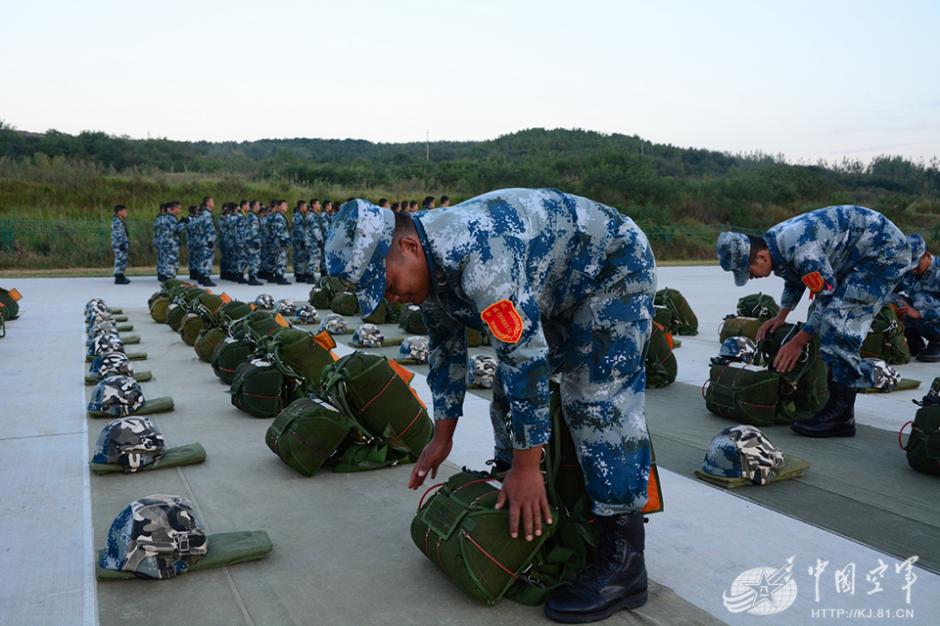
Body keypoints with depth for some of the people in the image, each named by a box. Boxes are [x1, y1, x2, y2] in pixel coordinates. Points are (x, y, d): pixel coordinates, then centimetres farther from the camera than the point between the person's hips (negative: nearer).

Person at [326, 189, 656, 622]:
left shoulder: (475, 251, -37)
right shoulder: (428, 265, -6)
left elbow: (525, 355, -37)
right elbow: (446, 349, 6)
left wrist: (526, 466, -31)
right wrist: (442, 437, 9)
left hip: (614, 269, -9)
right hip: (555, 289, 9)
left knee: (598, 402, -18)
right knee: (511, 391, 8)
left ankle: (623, 562, -11)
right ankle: (516, 511, 23)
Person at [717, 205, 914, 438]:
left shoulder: (801, 251, -33)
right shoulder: (773, 243, -2)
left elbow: (828, 299, -23)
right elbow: (795, 279, 18)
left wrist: (797, 343, -15)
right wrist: (780, 317, 12)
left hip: (885, 251, -10)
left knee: (838, 320, -19)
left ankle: (840, 415, -17)